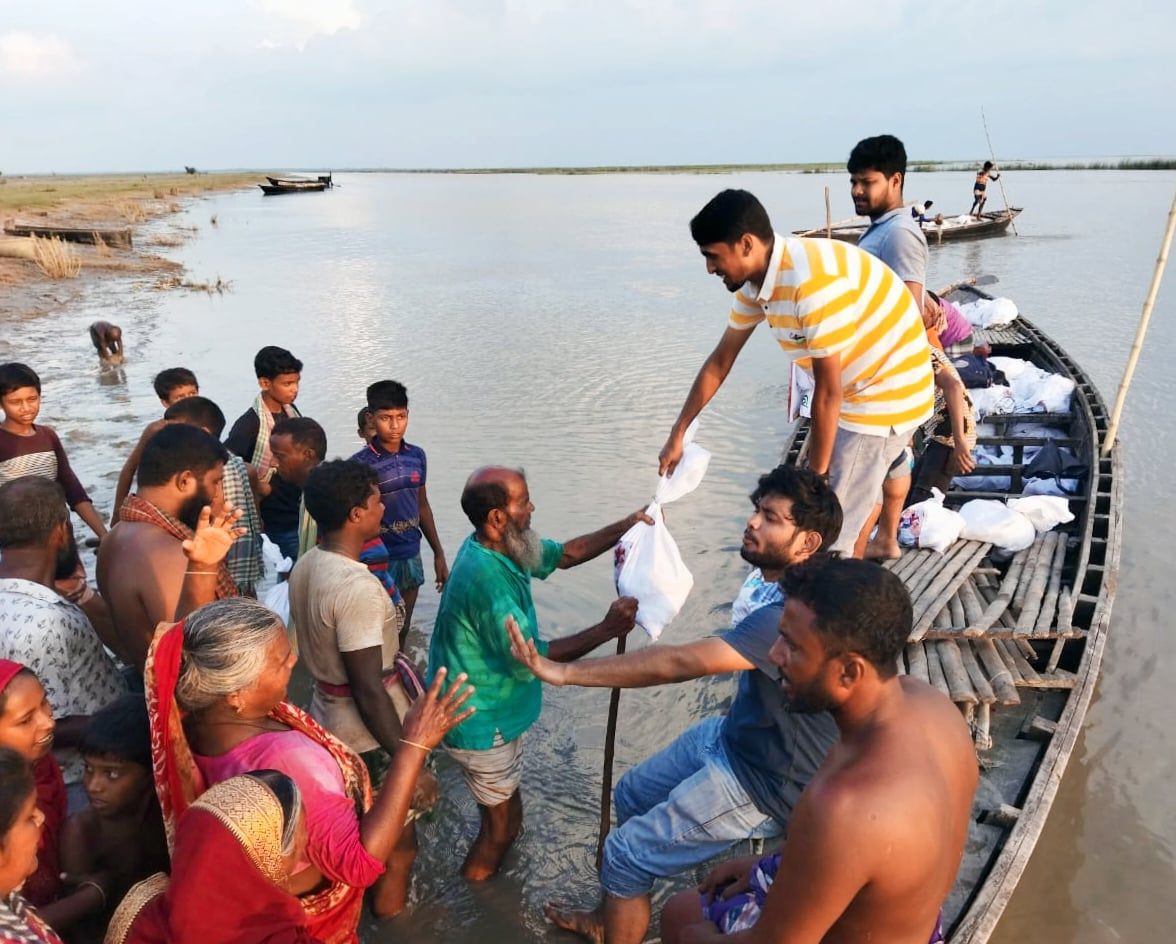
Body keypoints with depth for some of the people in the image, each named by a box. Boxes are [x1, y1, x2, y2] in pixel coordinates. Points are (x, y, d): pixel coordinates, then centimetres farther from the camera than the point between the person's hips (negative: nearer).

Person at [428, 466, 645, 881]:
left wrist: (625, 527, -5)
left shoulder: (500, 547, -5)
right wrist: (608, 629, -27)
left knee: (504, 807, 29)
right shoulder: (487, 578, -34)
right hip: (481, 724, -9)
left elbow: (565, 554, 7)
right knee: (504, 821, 11)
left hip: (493, 710, 9)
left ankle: (485, 870, 52)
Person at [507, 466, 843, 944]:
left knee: (626, 855, -2)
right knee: (632, 797, 21)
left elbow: (677, 663, -40)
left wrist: (563, 671, -38)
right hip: (735, 736, 9)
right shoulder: (767, 576, -4)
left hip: (765, 784, -9)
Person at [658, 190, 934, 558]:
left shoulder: (814, 281, -31)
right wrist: (677, 435, 11)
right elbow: (720, 362, 8)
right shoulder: (756, 280, -3)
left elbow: (828, 391, -24)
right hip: (857, 391, 9)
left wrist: (815, 473, -14)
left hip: (888, 393, -9)